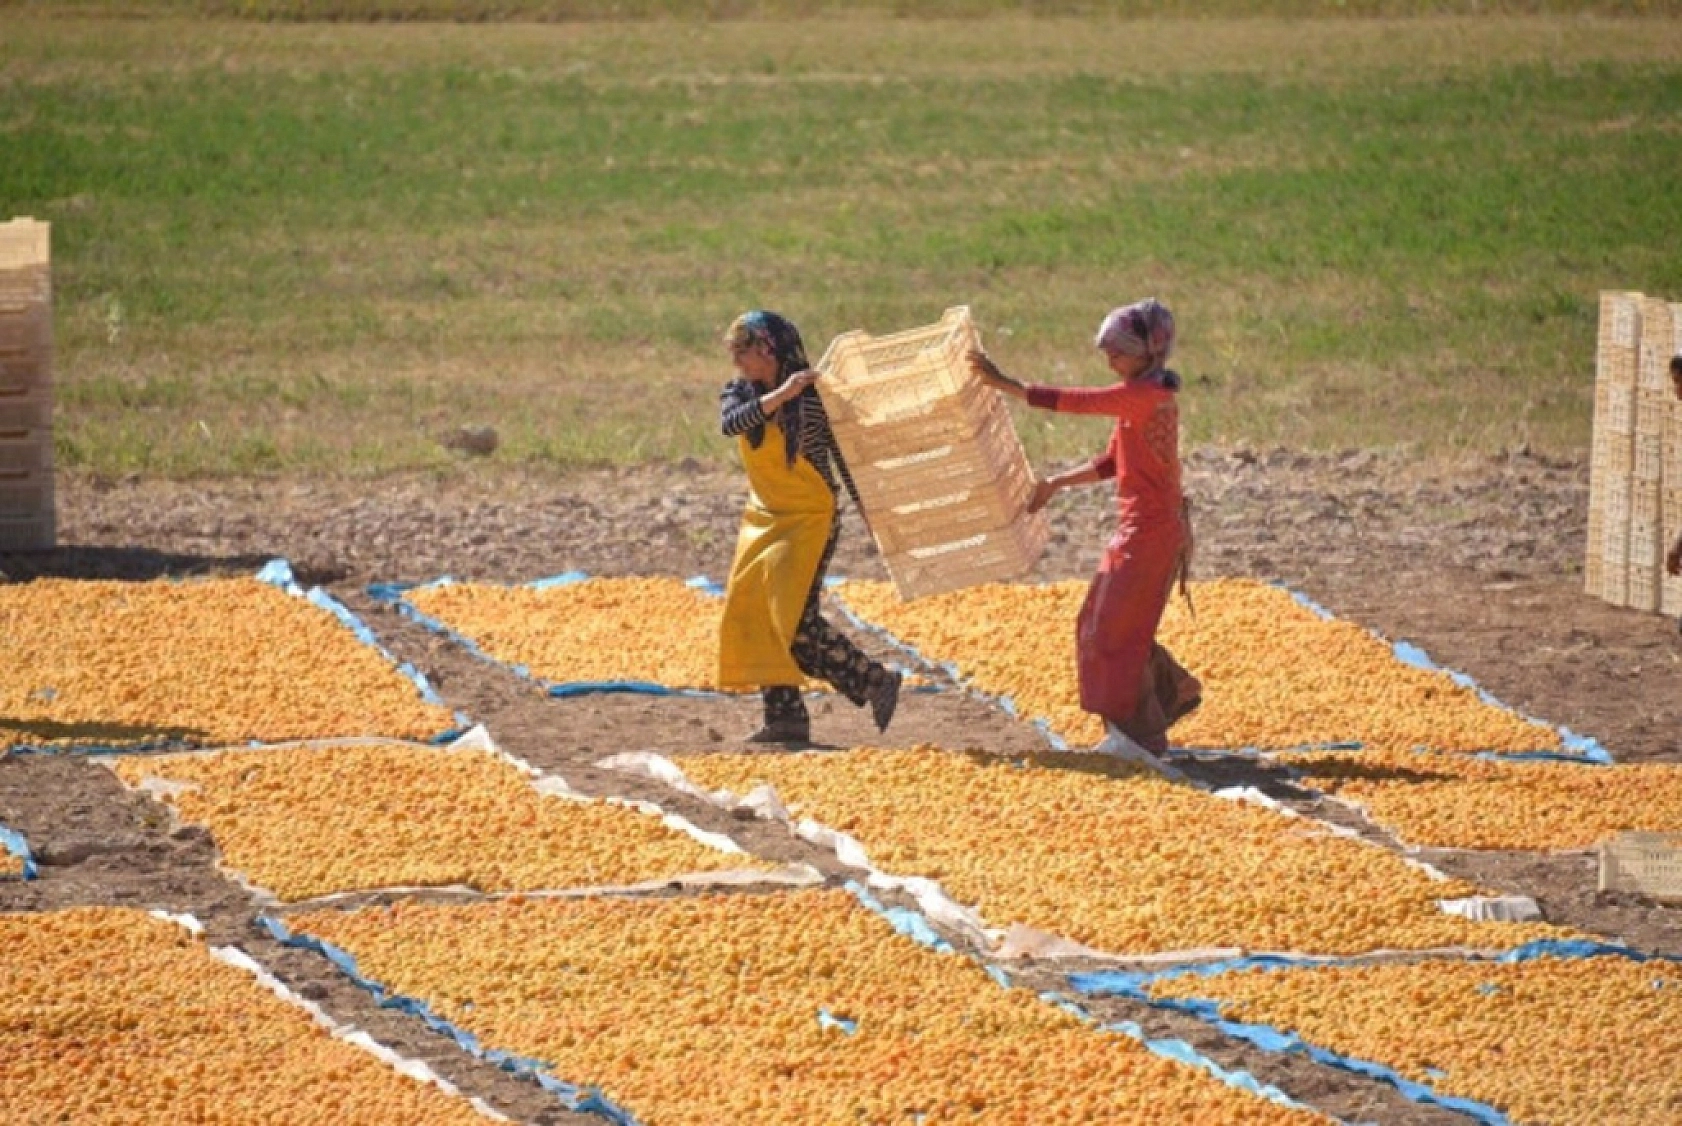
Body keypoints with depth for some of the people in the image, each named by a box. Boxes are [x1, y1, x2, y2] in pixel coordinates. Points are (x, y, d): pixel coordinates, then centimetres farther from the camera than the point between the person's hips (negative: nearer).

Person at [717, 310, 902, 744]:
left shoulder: (814, 398, -12)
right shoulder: (738, 394, 2)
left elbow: (844, 457, -6)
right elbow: (730, 424, -21)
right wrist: (780, 395, -33)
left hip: (810, 518, -7)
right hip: (763, 520, 7)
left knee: (796, 621, -15)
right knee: (750, 615, 3)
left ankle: (877, 682, -3)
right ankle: (784, 718, 9)